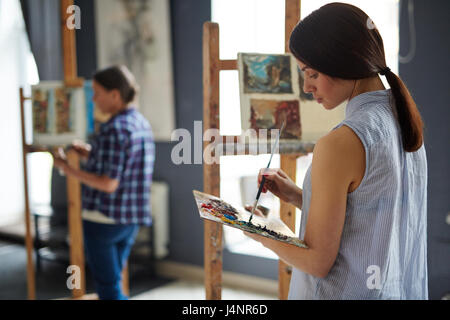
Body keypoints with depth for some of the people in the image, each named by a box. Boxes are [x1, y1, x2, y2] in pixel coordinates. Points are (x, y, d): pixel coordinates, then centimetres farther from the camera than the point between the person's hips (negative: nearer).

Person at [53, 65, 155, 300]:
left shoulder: (114, 129, -19)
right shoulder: (143, 124, 7)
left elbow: (109, 184, -22)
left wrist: (68, 169, -15)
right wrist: (92, 155, 10)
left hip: (103, 218, -9)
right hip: (130, 219, 9)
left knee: (109, 289, 4)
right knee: (112, 282, 21)